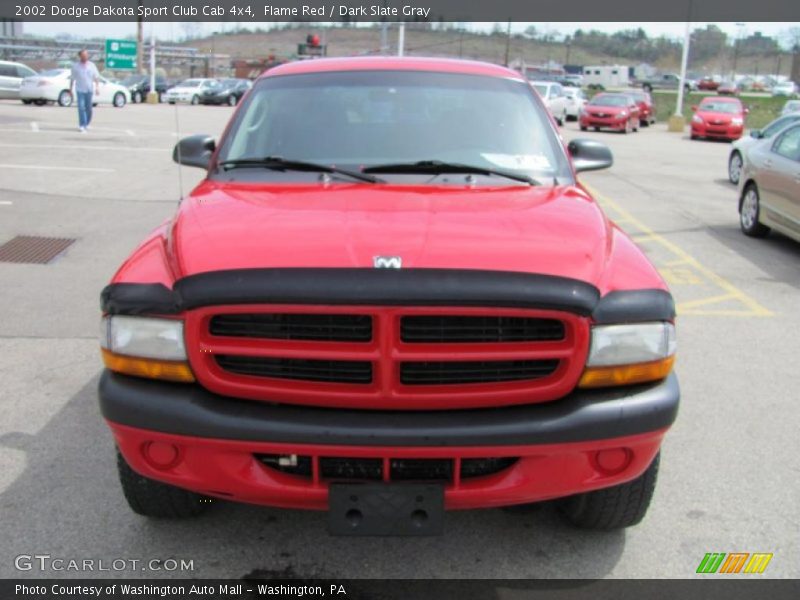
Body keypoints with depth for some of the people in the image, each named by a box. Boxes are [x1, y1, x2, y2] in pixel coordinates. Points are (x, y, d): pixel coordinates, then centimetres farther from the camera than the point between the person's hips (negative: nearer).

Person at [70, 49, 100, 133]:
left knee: (88, 108, 7)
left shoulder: (91, 65, 4)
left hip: (89, 90, 2)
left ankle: (87, 124, 26)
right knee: (81, 108, -11)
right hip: (80, 90, -2)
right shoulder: (75, 66, 1)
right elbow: (72, 79, 5)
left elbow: (96, 77, 5)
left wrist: (97, 87, -8)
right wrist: (71, 89, 3)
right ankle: (82, 126, -11)